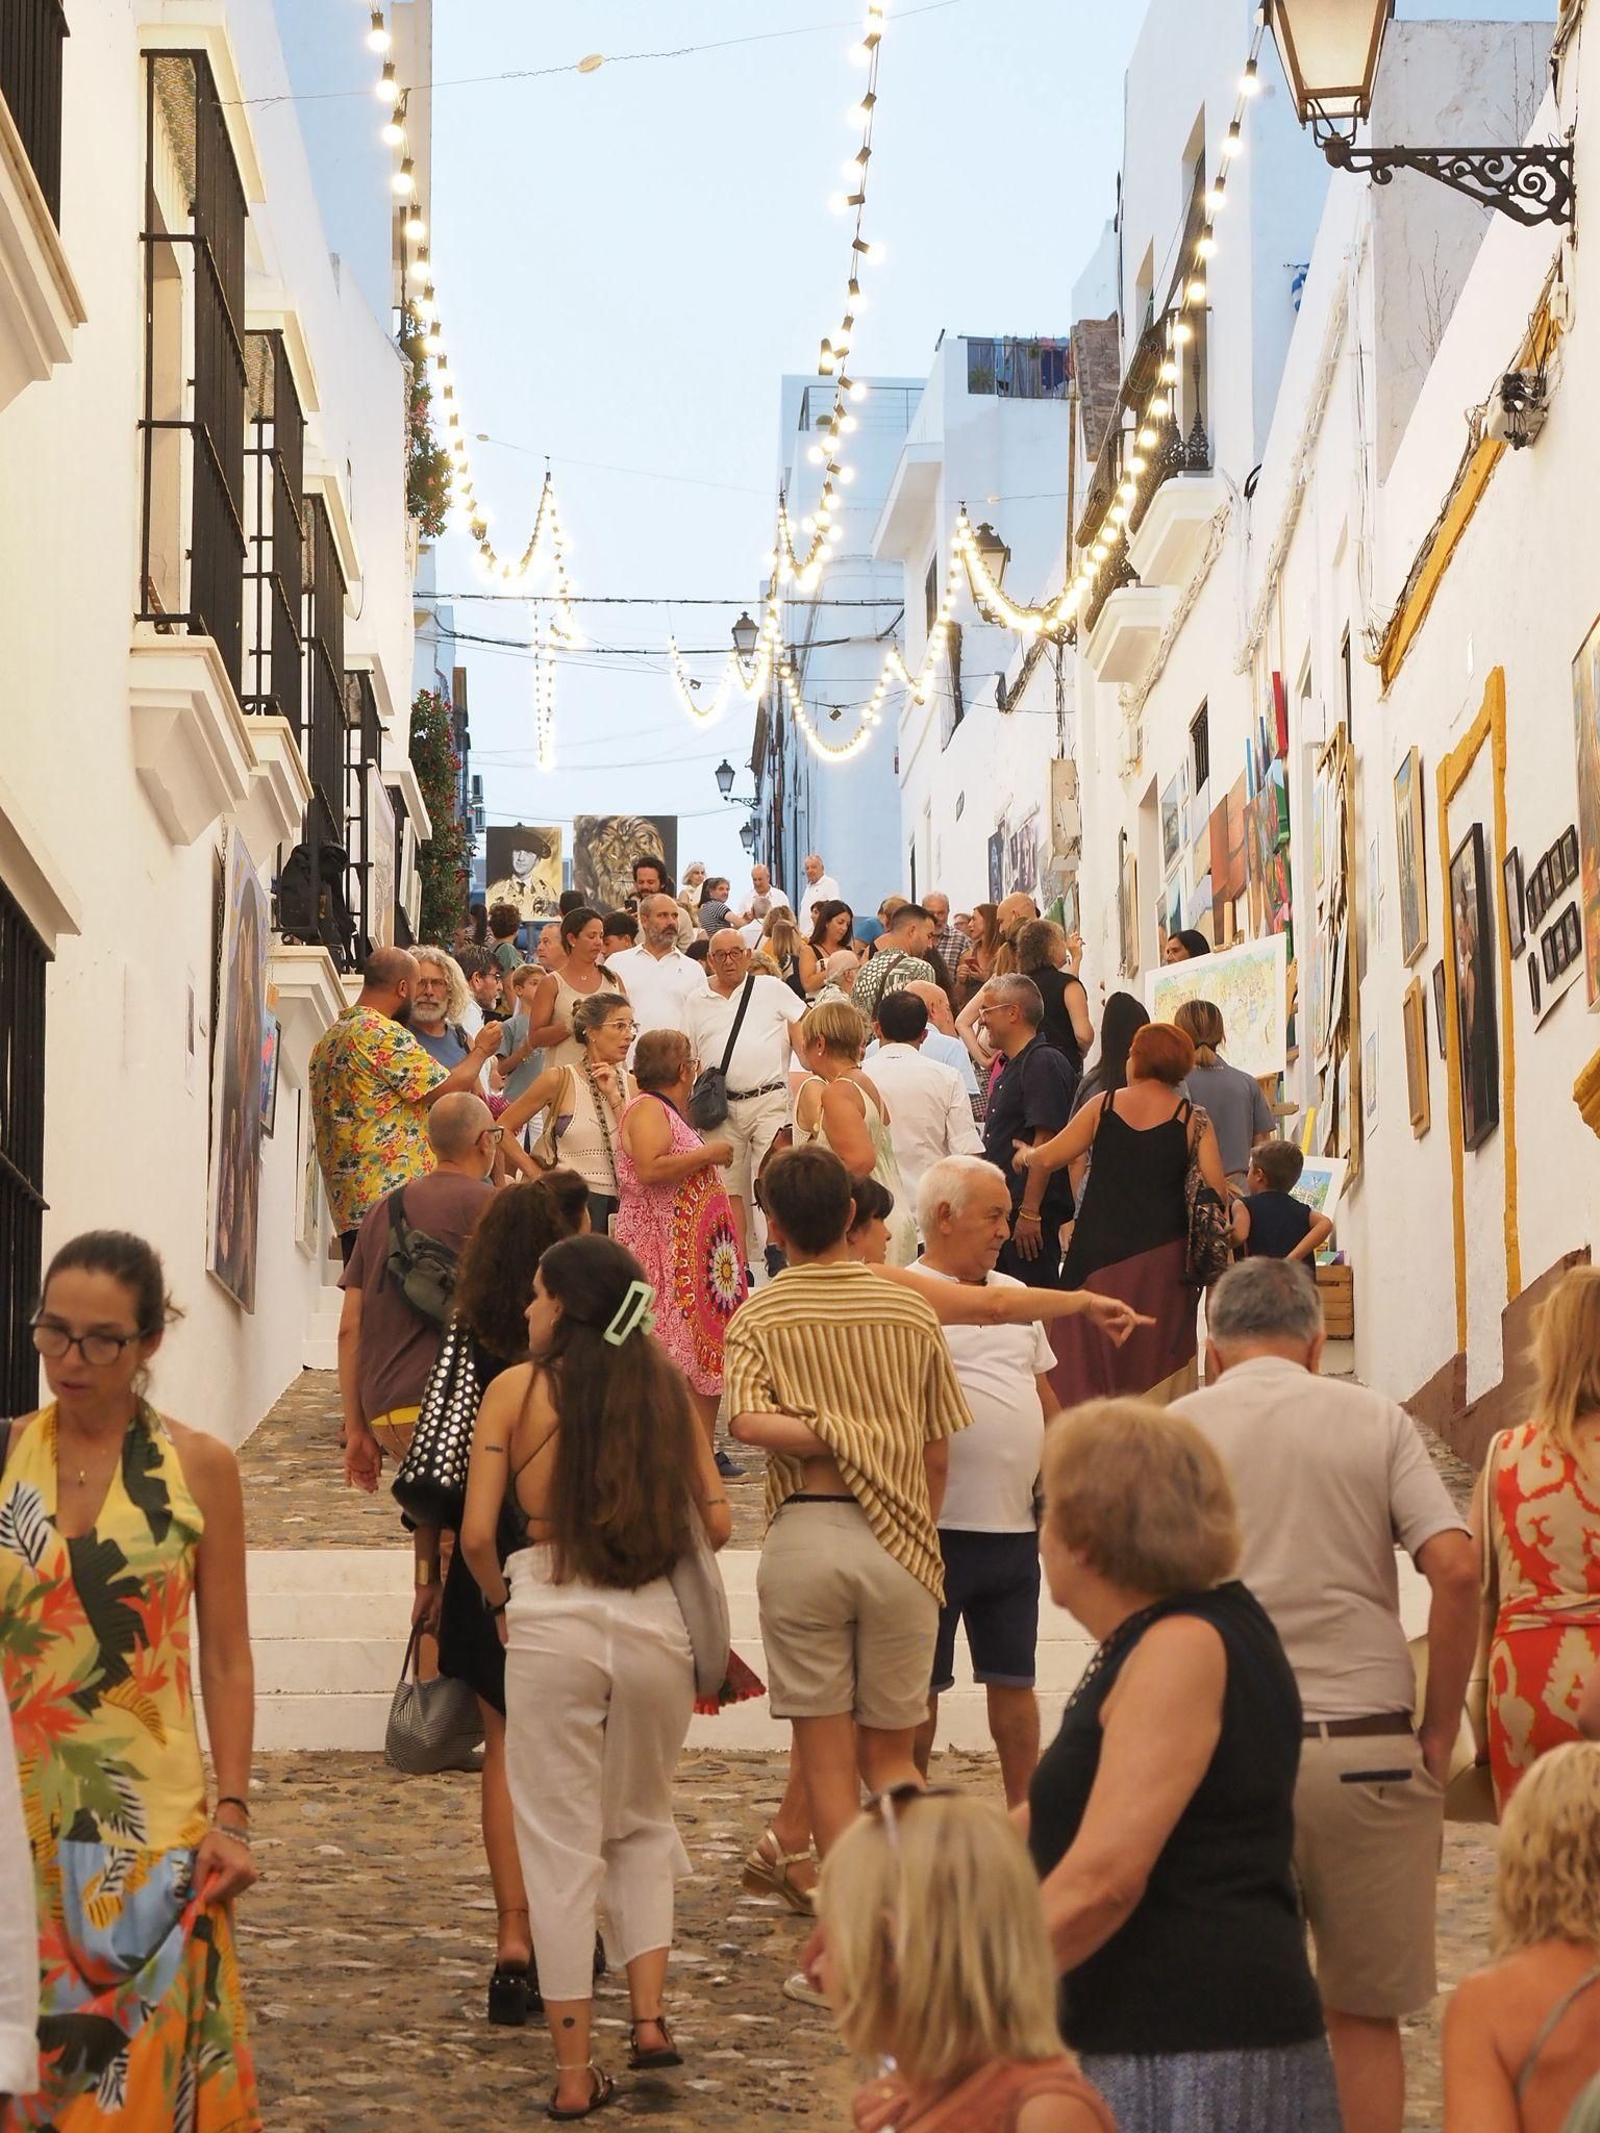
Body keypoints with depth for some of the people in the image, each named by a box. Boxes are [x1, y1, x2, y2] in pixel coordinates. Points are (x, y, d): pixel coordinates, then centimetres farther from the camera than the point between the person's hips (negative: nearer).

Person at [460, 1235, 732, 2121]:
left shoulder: (518, 1389, -3)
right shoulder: (664, 1388, 5)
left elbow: (477, 1534, -8)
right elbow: (715, 1520, 4)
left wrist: (502, 1601, 10)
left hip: (551, 1619, -2)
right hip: (655, 1620, 3)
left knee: (560, 1841, 7)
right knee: (642, 1822, 24)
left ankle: (575, 2068, 10)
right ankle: (649, 2015, 11)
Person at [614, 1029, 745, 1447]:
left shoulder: (668, 1112, 20)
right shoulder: (647, 1109, -11)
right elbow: (650, 1169, -26)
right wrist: (708, 1153, -18)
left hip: (690, 1253, 10)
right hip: (662, 1254, -10)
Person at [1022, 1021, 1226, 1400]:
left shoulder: (1103, 1106, 0)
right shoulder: (1193, 1120, -2)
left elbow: (1048, 1158, 0)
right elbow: (1215, 1191, -9)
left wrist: (1025, 1155, 22)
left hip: (1097, 1252, 1)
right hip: (1160, 1253, -1)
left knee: (1089, 1360, 9)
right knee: (1157, 1367, 6)